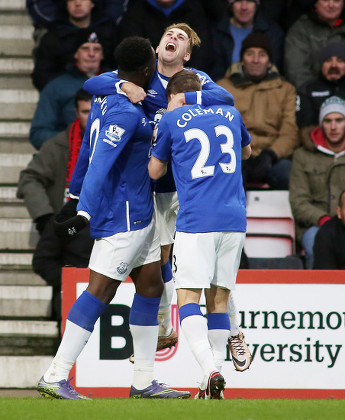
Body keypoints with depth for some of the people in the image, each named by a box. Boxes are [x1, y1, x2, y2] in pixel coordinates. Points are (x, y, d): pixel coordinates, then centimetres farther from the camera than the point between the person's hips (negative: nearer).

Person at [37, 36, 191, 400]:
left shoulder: (105, 97, 10)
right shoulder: (126, 113, -20)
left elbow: (88, 150, 22)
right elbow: (101, 163, -27)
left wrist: (75, 190, 34)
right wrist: (84, 213, -33)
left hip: (138, 213, 10)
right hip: (124, 215, -10)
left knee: (151, 286, 12)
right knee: (100, 291, -11)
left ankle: (143, 382, 15)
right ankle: (55, 376, -11)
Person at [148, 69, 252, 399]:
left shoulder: (171, 120, 4)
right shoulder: (230, 114, 15)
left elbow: (155, 172, 15)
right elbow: (246, 152, 35)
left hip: (195, 220, -4)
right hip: (234, 219, 4)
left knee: (188, 297, -3)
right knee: (218, 300, 9)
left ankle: (211, 370, -23)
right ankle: (213, 384, 4)